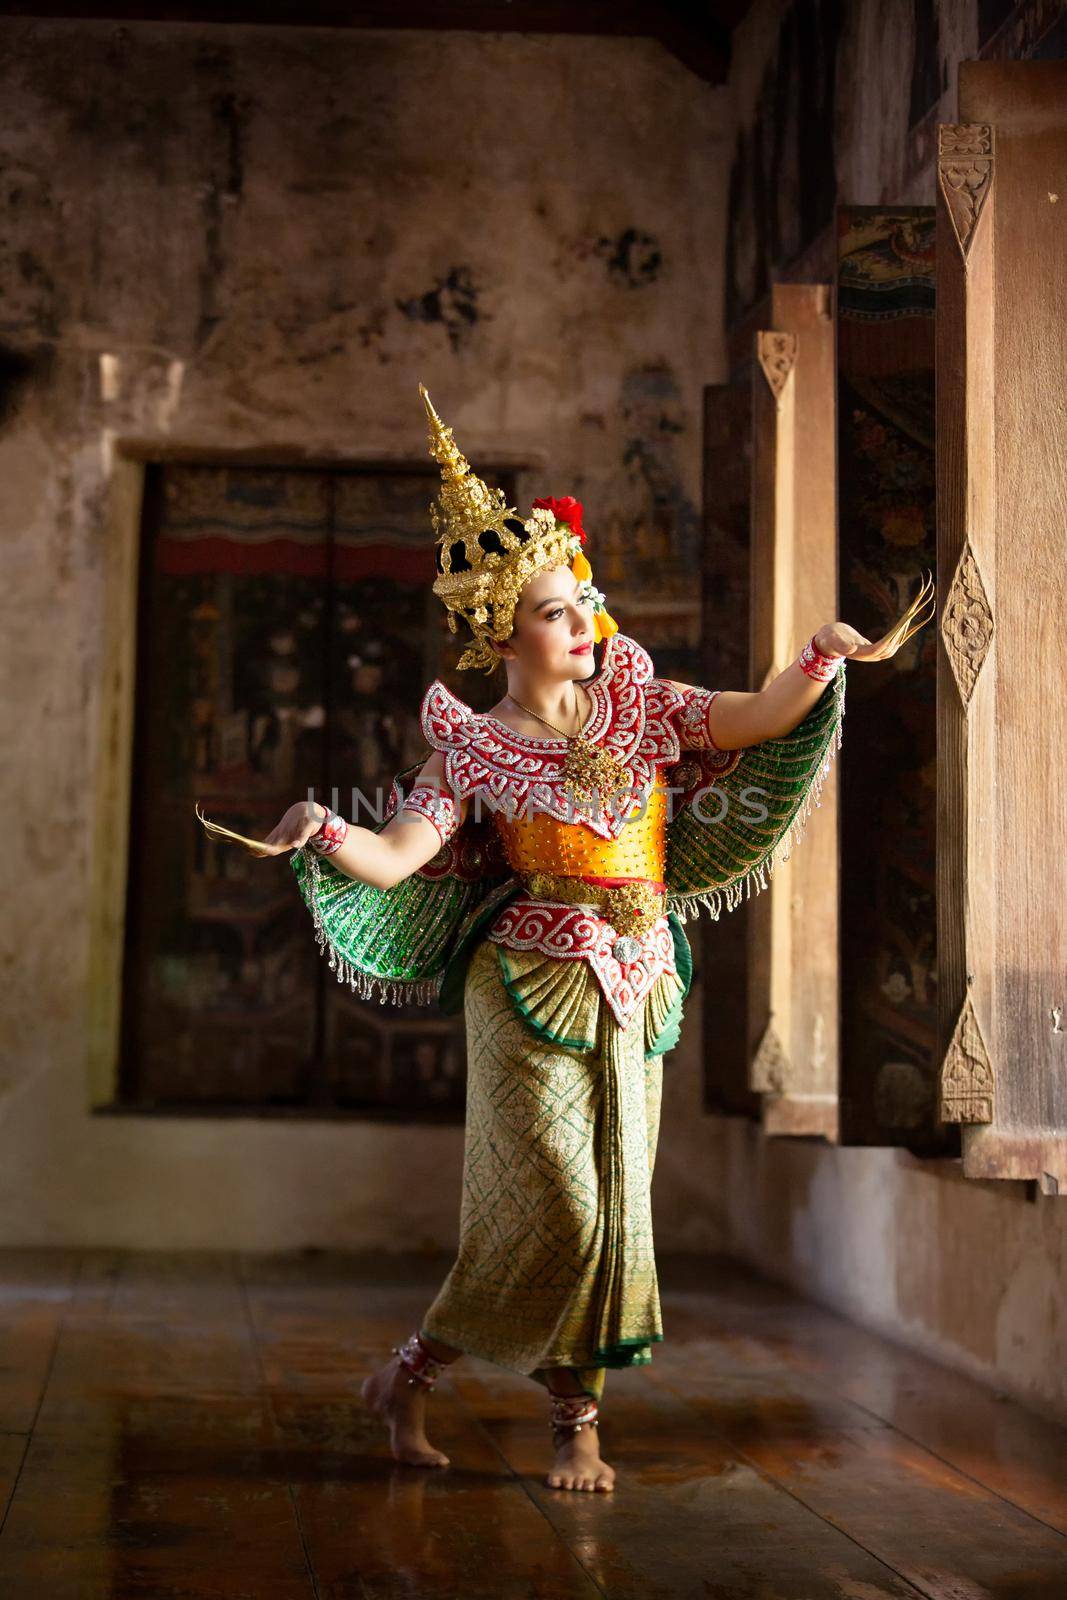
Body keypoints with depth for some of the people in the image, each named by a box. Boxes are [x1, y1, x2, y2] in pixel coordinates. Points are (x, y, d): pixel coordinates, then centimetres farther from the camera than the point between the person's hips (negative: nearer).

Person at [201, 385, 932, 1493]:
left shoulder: (634, 702, 5)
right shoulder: (474, 748, -7)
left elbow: (757, 720, -1)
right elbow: (396, 859, -16)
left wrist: (822, 657, -17)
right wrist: (323, 830, -35)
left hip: (633, 991, 5)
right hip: (532, 991, -5)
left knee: (613, 1209, 6)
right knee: (556, 1206, -8)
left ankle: (575, 1423, 18)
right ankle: (409, 1377, 12)